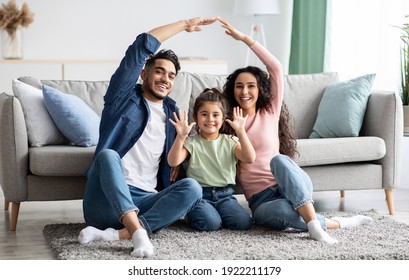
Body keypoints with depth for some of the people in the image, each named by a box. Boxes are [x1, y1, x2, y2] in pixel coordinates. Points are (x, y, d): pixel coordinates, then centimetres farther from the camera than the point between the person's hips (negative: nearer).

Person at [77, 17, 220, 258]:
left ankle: (114, 234, -36)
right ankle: (139, 233, -49)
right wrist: (185, 25, 7)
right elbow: (143, 46, -1)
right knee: (108, 155, -34)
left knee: (192, 188, -25)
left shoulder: (172, 111, 22)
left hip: (144, 202, 4)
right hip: (105, 201, -3)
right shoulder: (124, 97, 9)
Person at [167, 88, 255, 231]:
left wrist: (240, 132, -17)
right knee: (210, 223, -30)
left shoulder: (230, 142, 10)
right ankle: (193, 214, 5)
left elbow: (249, 159, -7)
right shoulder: (192, 142, 6)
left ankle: (216, 213, 7)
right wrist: (181, 137, -23)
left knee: (244, 222, -22)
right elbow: (173, 162, -10)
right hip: (199, 194, -2)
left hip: (224, 195, 2)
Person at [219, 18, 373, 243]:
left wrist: (244, 38, -3)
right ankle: (332, 223, -19)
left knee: (279, 160, -37)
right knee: (284, 210, -39)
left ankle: (314, 225, -39)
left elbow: (276, 67, 0)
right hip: (261, 202, 0)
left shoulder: (270, 112, 10)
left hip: (292, 188, 0)